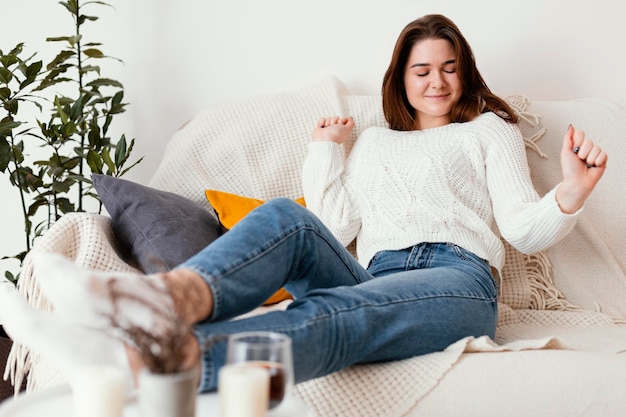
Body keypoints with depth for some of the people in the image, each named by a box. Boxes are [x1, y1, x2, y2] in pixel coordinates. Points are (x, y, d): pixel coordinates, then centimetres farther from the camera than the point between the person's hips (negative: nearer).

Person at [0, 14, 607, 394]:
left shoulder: (489, 129, 25)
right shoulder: (374, 142, 33)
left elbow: (523, 229, 11)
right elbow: (332, 229, 21)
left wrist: (572, 191, -9)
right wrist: (325, 149, 20)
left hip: (458, 279, -3)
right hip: (374, 280, 4)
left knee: (333, 312, -37)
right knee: (288, 219, -29)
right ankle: (167, 296, -63)